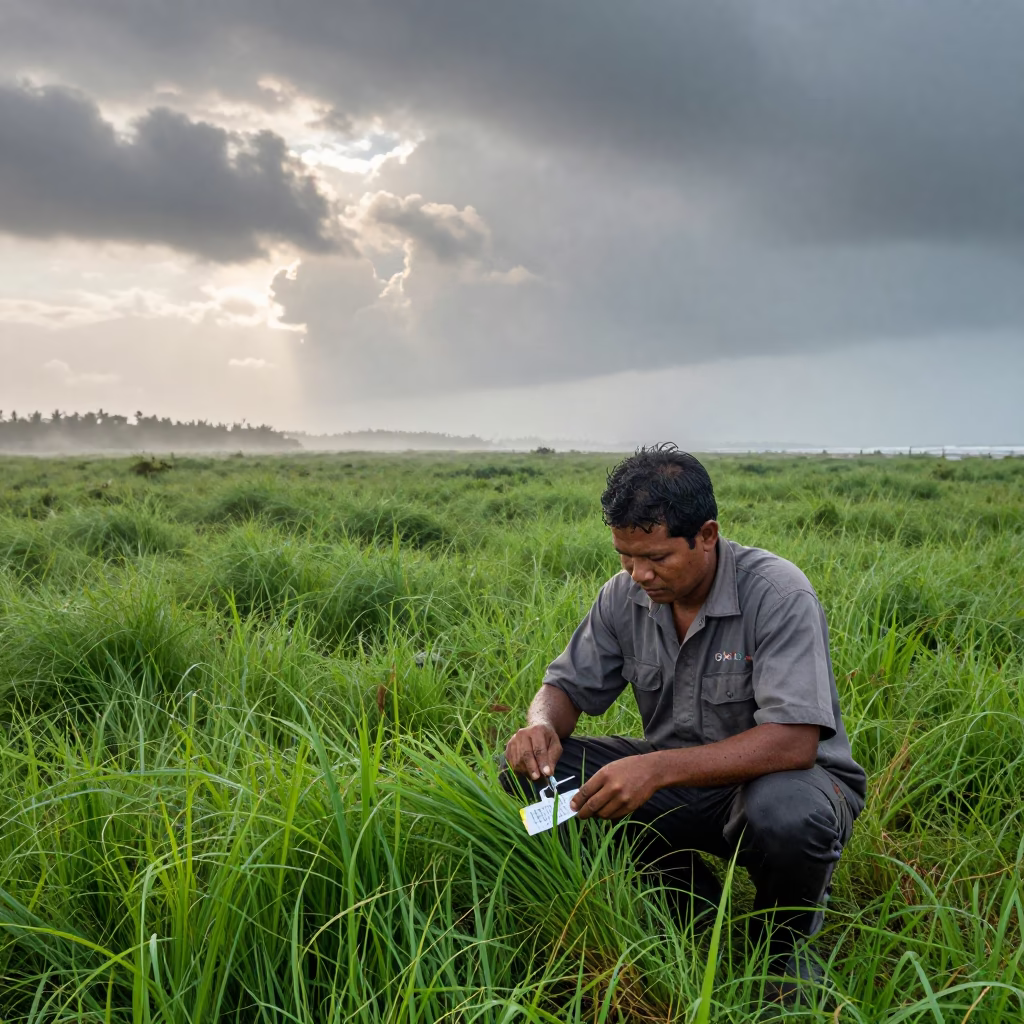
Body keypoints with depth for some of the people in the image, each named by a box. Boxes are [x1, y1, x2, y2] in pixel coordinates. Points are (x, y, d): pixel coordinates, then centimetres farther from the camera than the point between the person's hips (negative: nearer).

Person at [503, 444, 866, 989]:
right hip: (679, 785, 6)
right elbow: (568, 685, 4)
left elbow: (793, 742, -31)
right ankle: (701, 915, 3)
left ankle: (782, 946, -2)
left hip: (781, 778, -5)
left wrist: (659, 769, -40)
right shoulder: (625, 595, -5)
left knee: (786, 812, -41)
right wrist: (542, 726, -21)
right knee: (530, 767, -11)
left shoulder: (778, 594, -23)